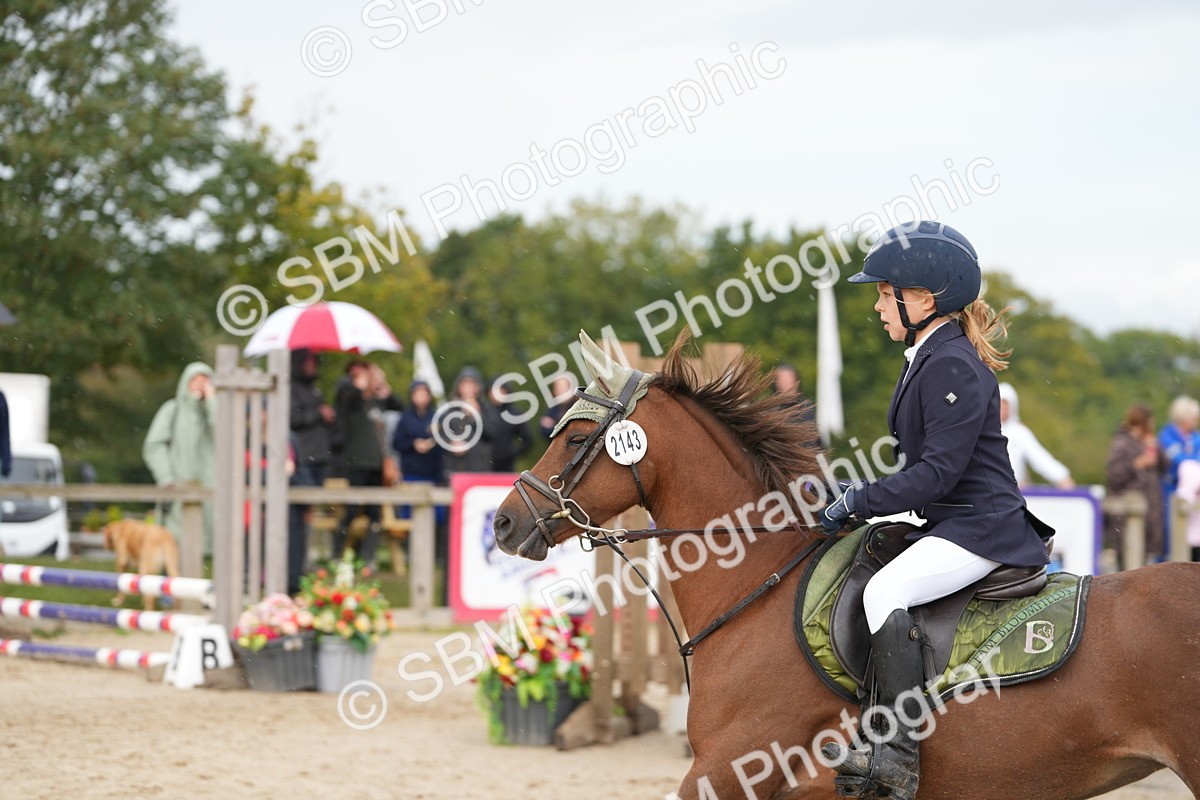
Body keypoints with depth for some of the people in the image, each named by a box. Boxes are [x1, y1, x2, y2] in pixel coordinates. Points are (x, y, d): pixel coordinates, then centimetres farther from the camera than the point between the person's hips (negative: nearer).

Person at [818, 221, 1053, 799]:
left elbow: (937, 472, -22)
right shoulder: (927, 359, 15)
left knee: (885, 591, -28)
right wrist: (860, 495, 11)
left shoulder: (953, 366, -17)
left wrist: (859, 502, -17)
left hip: (979, 528, -12)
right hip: (950, 525, 12)